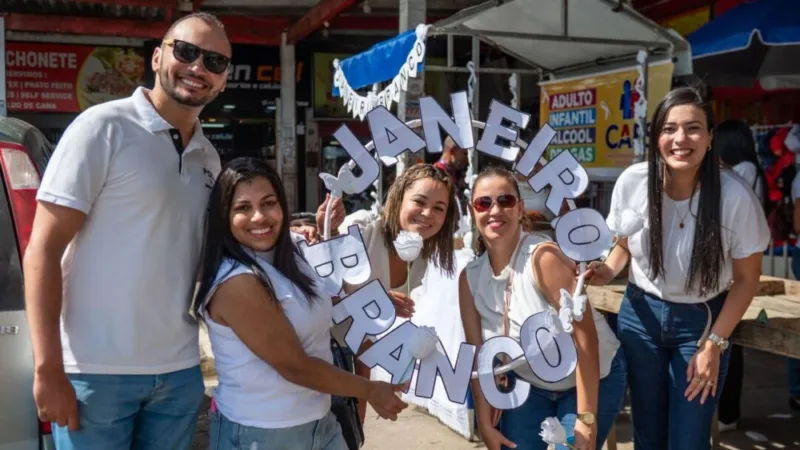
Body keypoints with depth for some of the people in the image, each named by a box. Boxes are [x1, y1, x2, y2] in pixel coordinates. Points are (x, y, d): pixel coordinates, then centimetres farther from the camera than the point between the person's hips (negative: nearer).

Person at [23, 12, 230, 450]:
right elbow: (42, 251, -10)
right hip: (96, 372, -5)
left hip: (180, 372, 6)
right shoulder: (103, 127, -8)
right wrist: (48, 370, -15)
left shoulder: (209, 158, 10)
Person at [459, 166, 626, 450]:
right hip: (530, 385, 5)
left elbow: (584, 336, -27)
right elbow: (479, 356, -3)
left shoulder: (543, 257, -25)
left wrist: (586, 418, -26)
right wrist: (485, 424, -4)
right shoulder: (470, 277, -8)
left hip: (593, 380, -4)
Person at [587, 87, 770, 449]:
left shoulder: (735, 196, -21)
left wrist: (714, 344, -9)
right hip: (641, 314, 2)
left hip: (702, 321, -2)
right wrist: (608, 270, -16)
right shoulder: (632, 181, -15)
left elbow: (746, 279, -8)